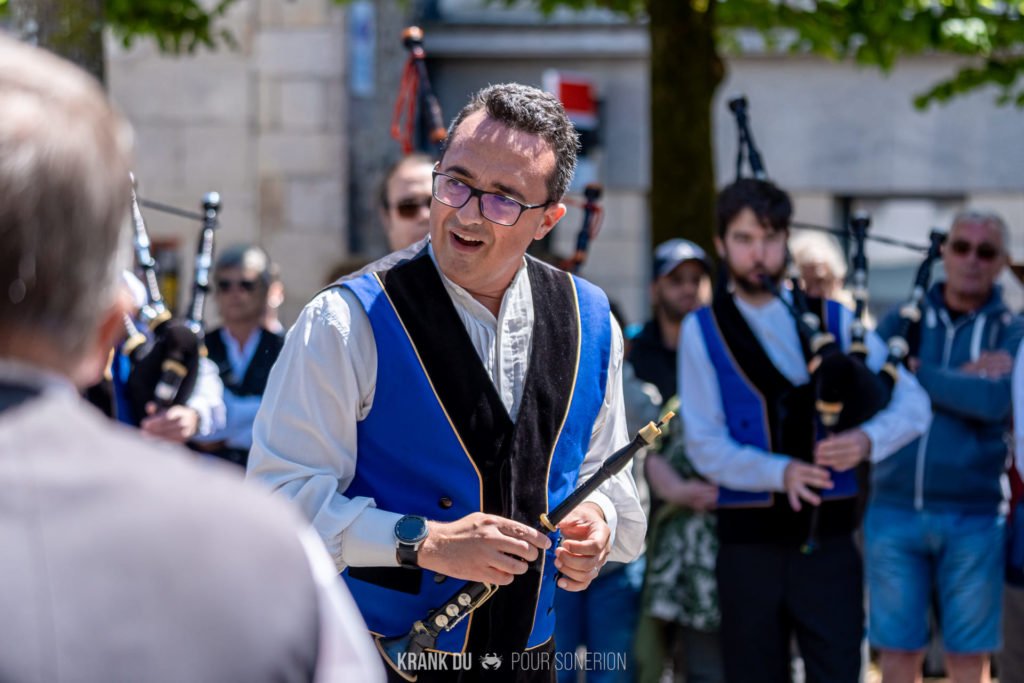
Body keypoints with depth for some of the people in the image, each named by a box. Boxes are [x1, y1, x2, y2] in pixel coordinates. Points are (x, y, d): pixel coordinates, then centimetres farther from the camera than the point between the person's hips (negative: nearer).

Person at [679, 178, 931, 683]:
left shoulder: (834, 319, 6)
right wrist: (779, 472, -22)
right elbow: (705, 446, -4)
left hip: (827, 540, 0)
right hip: (750, 542, 0)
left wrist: (868, 440, -19)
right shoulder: (702, 332, 3)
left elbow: (912, 403, 3)